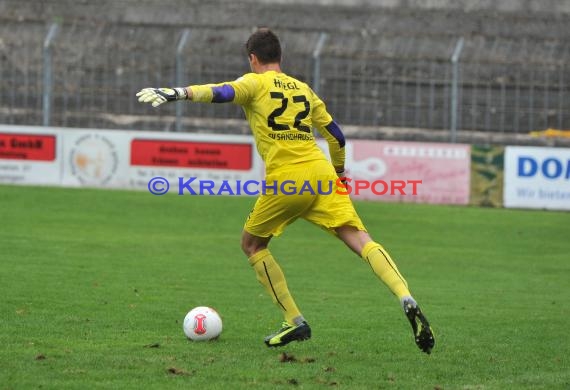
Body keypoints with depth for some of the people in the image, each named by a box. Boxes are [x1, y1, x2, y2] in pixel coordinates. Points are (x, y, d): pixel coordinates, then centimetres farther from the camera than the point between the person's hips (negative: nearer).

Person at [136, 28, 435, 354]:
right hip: (321, 174, 4)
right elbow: (336, 135, 27)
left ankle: (296, 322, 10)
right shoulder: (303, 89, 24)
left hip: (286, 180, -4)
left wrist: (178, 93, -25)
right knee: (360, 239, -3)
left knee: (252, 244, 16)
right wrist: (339, 173, 43)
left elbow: (223, 92, -14)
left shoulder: (255, 83, 8)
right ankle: (407, 301, -25)